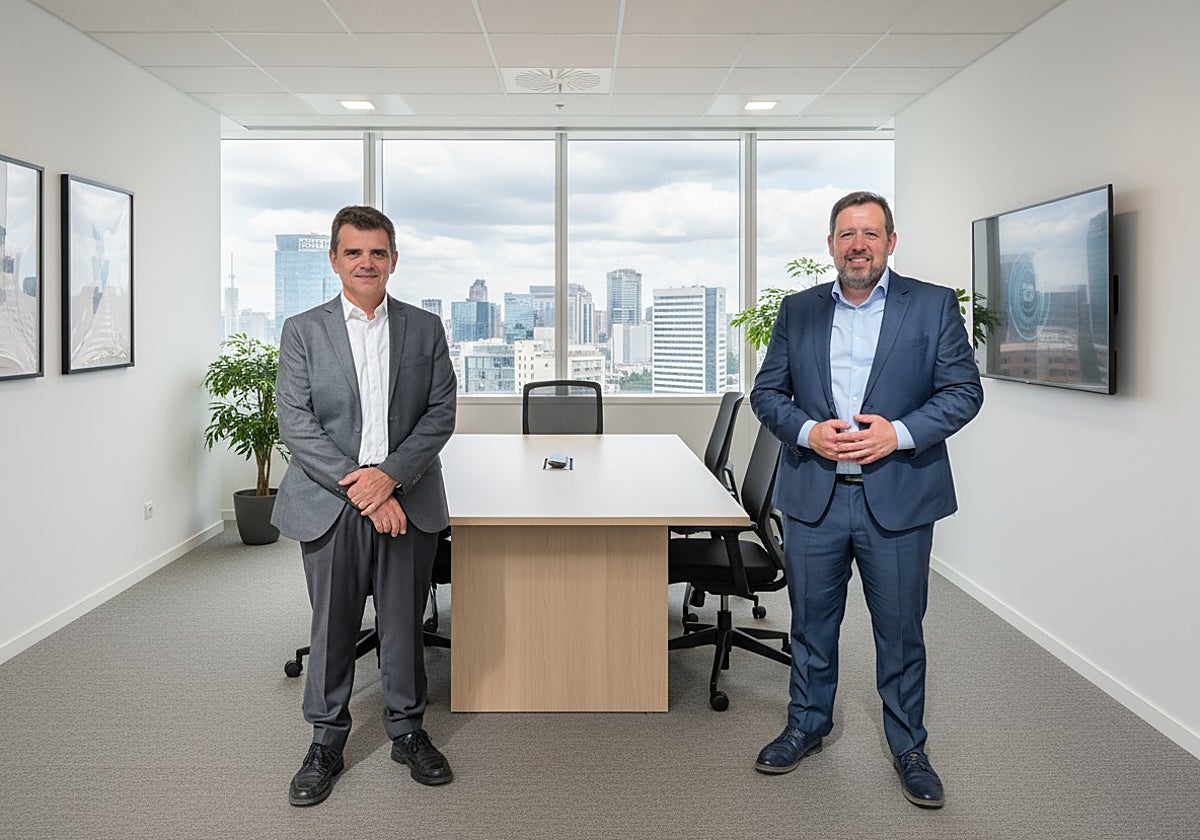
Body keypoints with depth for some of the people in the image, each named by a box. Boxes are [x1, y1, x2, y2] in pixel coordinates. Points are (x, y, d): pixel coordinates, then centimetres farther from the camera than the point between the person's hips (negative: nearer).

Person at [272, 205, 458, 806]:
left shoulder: (425, 329, 7)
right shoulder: (302, 331, 2)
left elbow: (441, 412, 0)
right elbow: (295, 423, -6)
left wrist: (390, 475, -13)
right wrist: (357, 488, -14)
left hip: (408, 503, 1)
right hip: (330, 504, -1)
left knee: (404, 622, 10)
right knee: (332, 625, 7)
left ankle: (407, 729, 28)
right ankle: (326, 740, 25)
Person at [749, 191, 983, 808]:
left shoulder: (933, 305, 1)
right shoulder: (798, 310, 8)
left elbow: (965, 390, -2)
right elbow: (766, 392, 7)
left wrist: (898, 433, -16)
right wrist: (809, 432, -12)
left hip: (898, 499, -2)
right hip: (814, 498, 2)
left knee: (901, 631, 9)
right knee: (811, 623, 14)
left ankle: (908, 747, 28)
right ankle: (807, 726, 35)